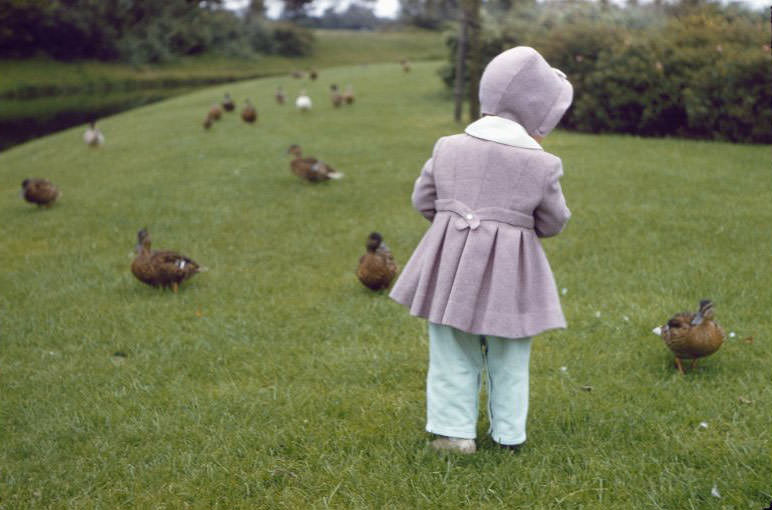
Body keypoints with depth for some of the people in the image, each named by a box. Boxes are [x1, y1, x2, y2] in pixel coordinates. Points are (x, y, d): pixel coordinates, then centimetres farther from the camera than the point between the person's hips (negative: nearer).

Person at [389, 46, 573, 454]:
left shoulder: (449, 147, -1)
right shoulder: (541, 165, -9)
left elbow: (423, 200, 7)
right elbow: (553, 223, 1)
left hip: (451, 263, 2)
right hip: (508, 271, -1)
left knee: (453, 352, 12)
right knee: (508, 359, 13)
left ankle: (454, 431, 12)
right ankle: (508, 433, 22)